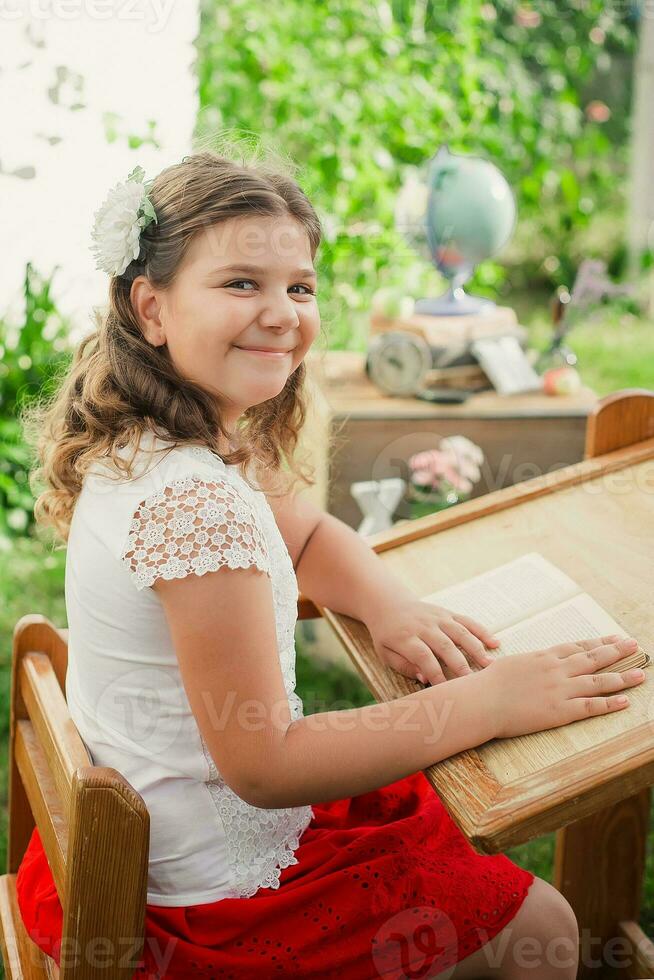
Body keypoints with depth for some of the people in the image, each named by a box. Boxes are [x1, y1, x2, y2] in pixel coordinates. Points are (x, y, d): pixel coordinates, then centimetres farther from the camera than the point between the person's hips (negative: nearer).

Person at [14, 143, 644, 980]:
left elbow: (308, 534, 12)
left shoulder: (153, 441, -4)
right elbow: (263, 766, -29)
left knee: (443, 808, 28)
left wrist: (390, 608, -10)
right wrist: (489, 699, -26)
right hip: (213, 893, -9)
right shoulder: (198, 501, -34)